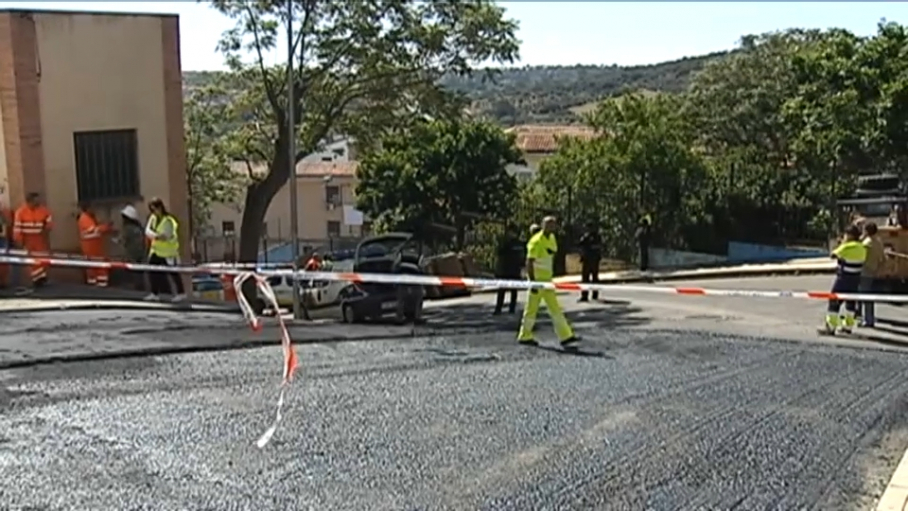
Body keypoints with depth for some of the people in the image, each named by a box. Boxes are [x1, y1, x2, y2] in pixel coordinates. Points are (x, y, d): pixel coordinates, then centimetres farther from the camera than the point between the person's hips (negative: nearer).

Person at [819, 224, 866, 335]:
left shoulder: (847, 247, -19)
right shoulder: (862, 248, 5)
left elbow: (834, 255, -10)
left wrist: (842, 244, 3)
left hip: (844, 278, -8)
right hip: (856, 279, 8)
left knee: (835, 301, -2)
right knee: (851, 301, 16)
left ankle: (830, 327, -3)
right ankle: (848, 326, 23)